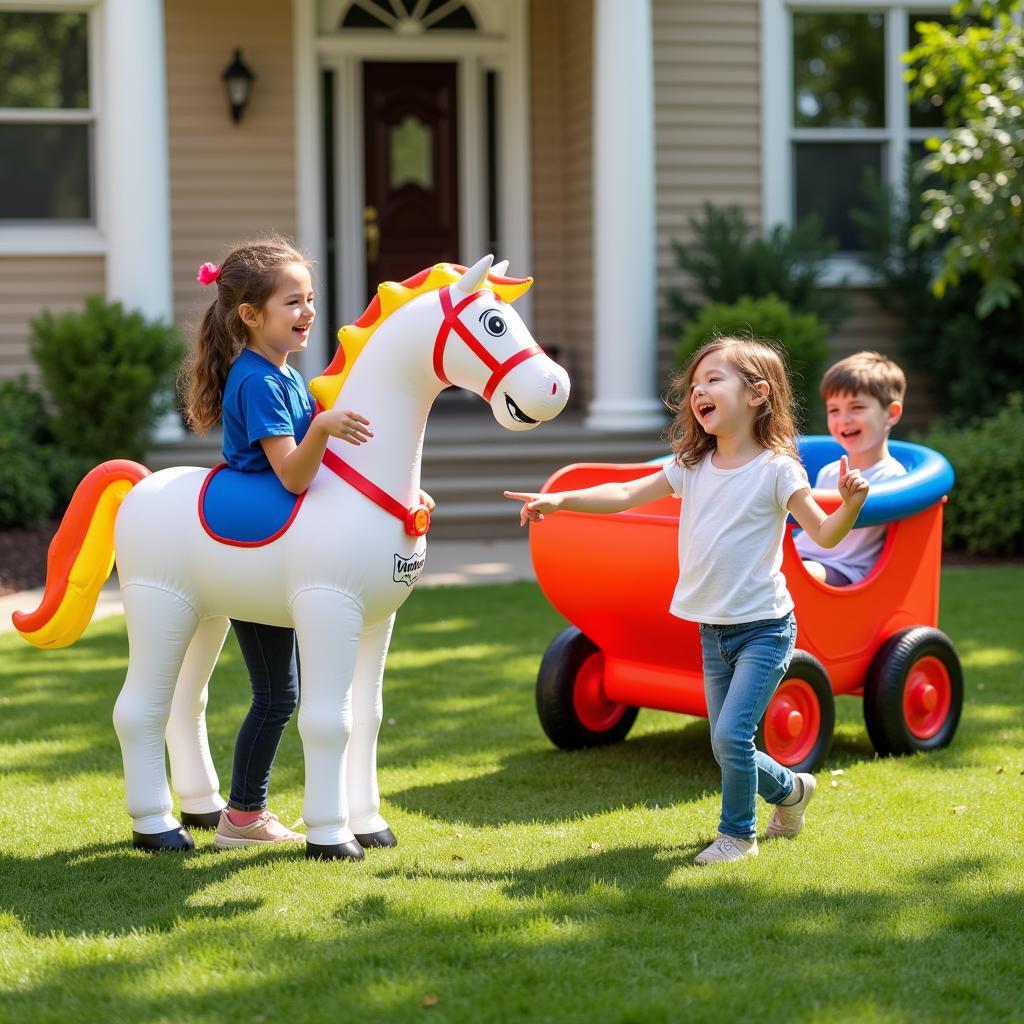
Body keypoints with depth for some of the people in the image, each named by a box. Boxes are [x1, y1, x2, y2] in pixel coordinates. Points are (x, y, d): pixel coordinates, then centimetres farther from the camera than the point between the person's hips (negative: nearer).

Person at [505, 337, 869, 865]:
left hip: (764, 628, -6)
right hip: (713, 631, 6)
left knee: (732, 735, -16)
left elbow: (824, 534, -12)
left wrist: (851, 504, -32)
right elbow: (626, 494, 2)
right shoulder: (692, 467, 5)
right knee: (727, 746, 11)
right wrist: (560, 499, -8)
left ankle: (737, 834, 5)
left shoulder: (776, 469, -10)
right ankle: (790, 788, 39)